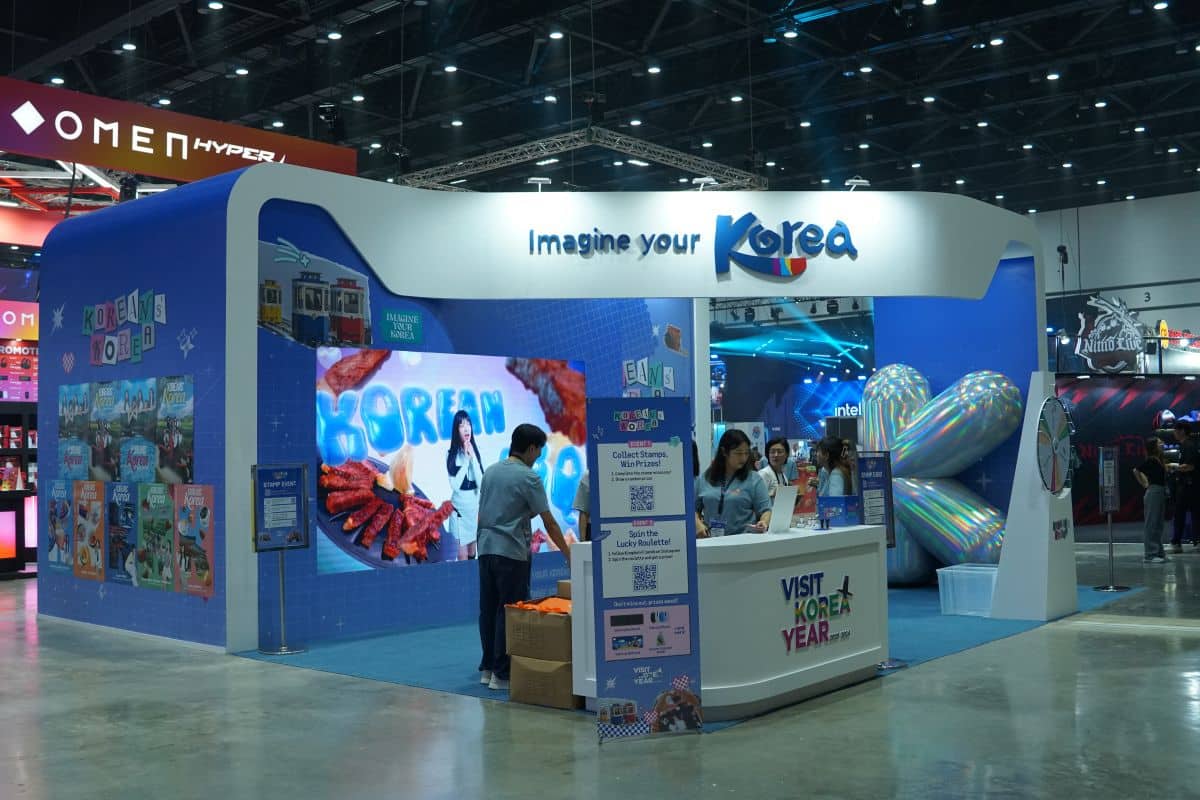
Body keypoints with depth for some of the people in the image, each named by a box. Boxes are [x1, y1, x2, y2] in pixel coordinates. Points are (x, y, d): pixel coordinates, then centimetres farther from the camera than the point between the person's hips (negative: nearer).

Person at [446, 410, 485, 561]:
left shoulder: (475, 452, 3)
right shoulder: (451, 455, -8)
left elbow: (481, 483, -7)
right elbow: (455, 485, -17)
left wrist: (473, 457, -13)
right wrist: (466, 460, -16)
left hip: (475, 507, 4)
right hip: (459, 508, -4)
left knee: (472, 554, 12)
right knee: (462, 557, -6)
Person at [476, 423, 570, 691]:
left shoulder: (490, 472, 12)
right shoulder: (528, 477, -9)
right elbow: (549, 522, -9)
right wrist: (568, 554, -3)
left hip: (486, 549, 7)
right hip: (512, 552, -7)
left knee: (488, 610, 12)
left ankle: (487, 668, 18)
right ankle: (502, 674, -1)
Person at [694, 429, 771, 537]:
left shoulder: (754, 479, 6)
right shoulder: (704, 479, 13)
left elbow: (765, 509, 4)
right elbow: (693, 507, 18)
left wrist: (764, 523, -16)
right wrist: (698, 523, 0)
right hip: (711, 540, 2)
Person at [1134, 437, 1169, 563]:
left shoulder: (1158, 460, 12)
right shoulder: (1151, 460, -13)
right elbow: (1136, 470, -20)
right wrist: (1144, 484, -10)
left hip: (1160, 493, 9)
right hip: (1154, 492, -9)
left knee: (1158, 525, 13)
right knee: (1152, 524, -6)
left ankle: (1158, 553, 20)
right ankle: (1150, 555, -5)